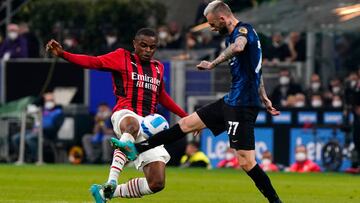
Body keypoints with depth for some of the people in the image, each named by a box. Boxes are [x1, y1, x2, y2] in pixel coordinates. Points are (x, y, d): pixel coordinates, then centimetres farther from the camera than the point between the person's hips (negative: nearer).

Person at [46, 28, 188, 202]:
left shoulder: (158, 68, 22)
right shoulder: (123, 57, 6)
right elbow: (93, 62, -7)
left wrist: (185, 116, 40)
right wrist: (62, 54, -22)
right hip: (125, 115, -6)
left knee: (157, 184, -7)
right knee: (132, 126, -47)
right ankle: (111, 182, -52)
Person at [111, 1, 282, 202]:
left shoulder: (243, 29, -14)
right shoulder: (235, 35, 17)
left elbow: (238, 47, -40)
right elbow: (255, 71, 28)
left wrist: (213, 64, -29)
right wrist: (263, 98, 34)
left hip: (242, 105, -10)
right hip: (232, 101, 10)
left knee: (246, 161, -13)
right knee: (187, 123, 15)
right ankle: (136, 148, 23)